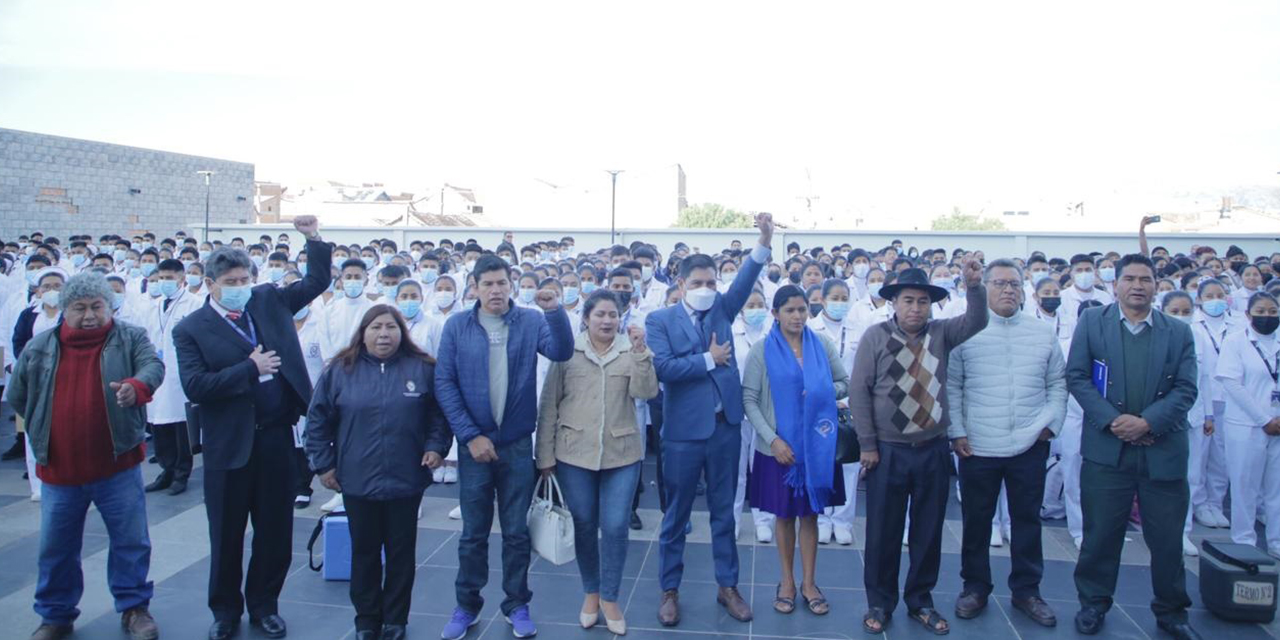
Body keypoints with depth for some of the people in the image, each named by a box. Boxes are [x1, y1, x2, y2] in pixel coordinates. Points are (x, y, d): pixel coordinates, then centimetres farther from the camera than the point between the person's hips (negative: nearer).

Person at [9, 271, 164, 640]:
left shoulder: (130, 338, -4)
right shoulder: (39, 347, 3)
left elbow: (153, 365, -22)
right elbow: (17, 397, 14)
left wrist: (136, 385, -43)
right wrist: (48, 432, 12)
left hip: (118, 465, -2)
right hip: (58, 470, 2)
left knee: (131, 542, 6)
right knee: (56, 548, 13)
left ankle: (134, 607, 23)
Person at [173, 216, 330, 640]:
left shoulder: (269, 301, 6)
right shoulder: (191, 329, -4)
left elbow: (317, 282, 10)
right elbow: (195, 386, -15)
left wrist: (314, 238, -3)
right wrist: (250, 369, -16)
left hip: (276, 435, 3)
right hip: (229, 443, -3)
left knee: (275, 530, 12)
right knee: (227, 535, 12)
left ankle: (264, 605, 30)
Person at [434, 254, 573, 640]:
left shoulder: (531, 321, -1)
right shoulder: (457, 326, -2)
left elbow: (562, 352, -18)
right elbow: (444, 383, -5)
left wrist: (555, 311, -35)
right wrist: (470, 435, -12)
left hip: (518, 443, 0)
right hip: (474, 443, 0)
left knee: (516, 531, 10)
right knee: (473, 532, 10)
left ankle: (517, 604, 25)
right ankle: (467, 605, 27)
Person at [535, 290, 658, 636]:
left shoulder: (632, 350, 2)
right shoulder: (567, 351, 0)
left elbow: (645, 392, -11)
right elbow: (549, 405, 1)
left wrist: (639, 351, -21)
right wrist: (545, 455, -1)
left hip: (622, 454, 0)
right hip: (574, 453, 0)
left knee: (616, 527, 1)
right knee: (584, 526, 11)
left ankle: (610, 597, 20)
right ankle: (591, 592, 31)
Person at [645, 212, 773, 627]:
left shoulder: (722, 310, 8)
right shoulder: (660, 320, -3)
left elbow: (744, 281, -8)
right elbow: (663, 367, -18)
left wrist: (764, 242, -22)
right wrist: (709, 359, -11)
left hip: (725, 425, 4)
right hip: (683, 430, -3)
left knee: (724, 511, 14)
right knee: (676, 515, 9)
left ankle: (727, 586, 27)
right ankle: (669, 590, 23)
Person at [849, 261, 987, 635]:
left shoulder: (941, 333, 5)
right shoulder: (875, 337, -5)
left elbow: (977, 322, -8)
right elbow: (859, 391, -7)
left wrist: (974, 286, -26)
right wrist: (867, 444, -9)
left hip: (934, 450, 3)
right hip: (888, 451, -3)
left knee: (928, 532, 13)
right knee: (883, 532, 8)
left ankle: (921, 601, 29)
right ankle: (879, 604, 23)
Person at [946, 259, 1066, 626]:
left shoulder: (1043, 334, 7)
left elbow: (1058, 383, 11)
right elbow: (951, 386, -1)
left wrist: (1050, 423, -1)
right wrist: (956, 432, -6)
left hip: (1029, 446, 2)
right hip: (977, 446, -2)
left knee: (1027, 519, 12)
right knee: (976, 520, 9)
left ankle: (1026, 590, 27)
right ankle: (975, 587, 24)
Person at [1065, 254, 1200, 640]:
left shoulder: (1179, 333, 8)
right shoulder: (1091, 322, 4)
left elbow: (1185, 389, 0)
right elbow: (1077, 377, -3)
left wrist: (1147, 421, -15)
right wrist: (1111, 421, -13)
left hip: (1164, 451, 1)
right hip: (1106, 448, -1)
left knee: (1168, 538, 9)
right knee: (1100, 533, 7)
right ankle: (1093, 603, 23)